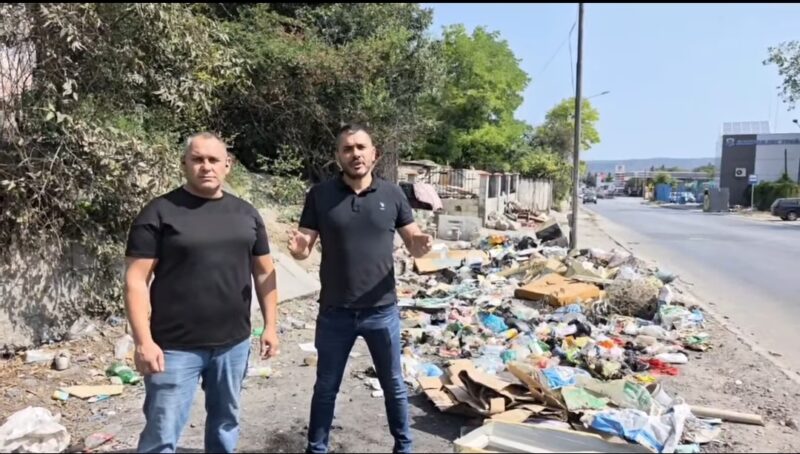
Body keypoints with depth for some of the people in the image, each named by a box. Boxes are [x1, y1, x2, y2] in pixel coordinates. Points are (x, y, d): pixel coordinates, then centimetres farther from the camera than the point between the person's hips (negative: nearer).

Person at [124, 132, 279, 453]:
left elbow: (263, 272, 10)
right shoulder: (160, 213, -7)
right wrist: (143, 341, -16)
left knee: (225, 420, 19)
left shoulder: (246, 214, 6)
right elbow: (136, 280, -9)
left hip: (234, 343, 4)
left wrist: (270, 325, 6)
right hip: (176, 348, -4)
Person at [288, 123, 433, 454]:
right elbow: (304, 249, -2)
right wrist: (297, 248, -26)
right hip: (335, 312, 0)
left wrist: (422, 245, -22)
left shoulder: (392, 194, -2)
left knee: (394, 385, 17)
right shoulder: (320, 195, -4)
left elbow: (413, 245, 1)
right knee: (326, 387, 16)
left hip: (382, 310, 1)